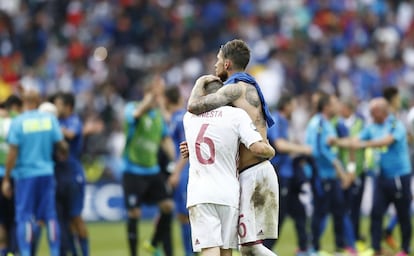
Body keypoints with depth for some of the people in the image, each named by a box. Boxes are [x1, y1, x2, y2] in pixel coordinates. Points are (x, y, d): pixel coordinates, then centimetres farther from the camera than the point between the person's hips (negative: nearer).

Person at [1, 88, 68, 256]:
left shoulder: (17, 122, -8)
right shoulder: (50, 119, 0)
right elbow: (62, 146, 2)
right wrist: (63, 155, 26)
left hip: (25, 174, -3)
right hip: (46, 173, 3)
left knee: (24, 217, 1)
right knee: (50, 216, 10)